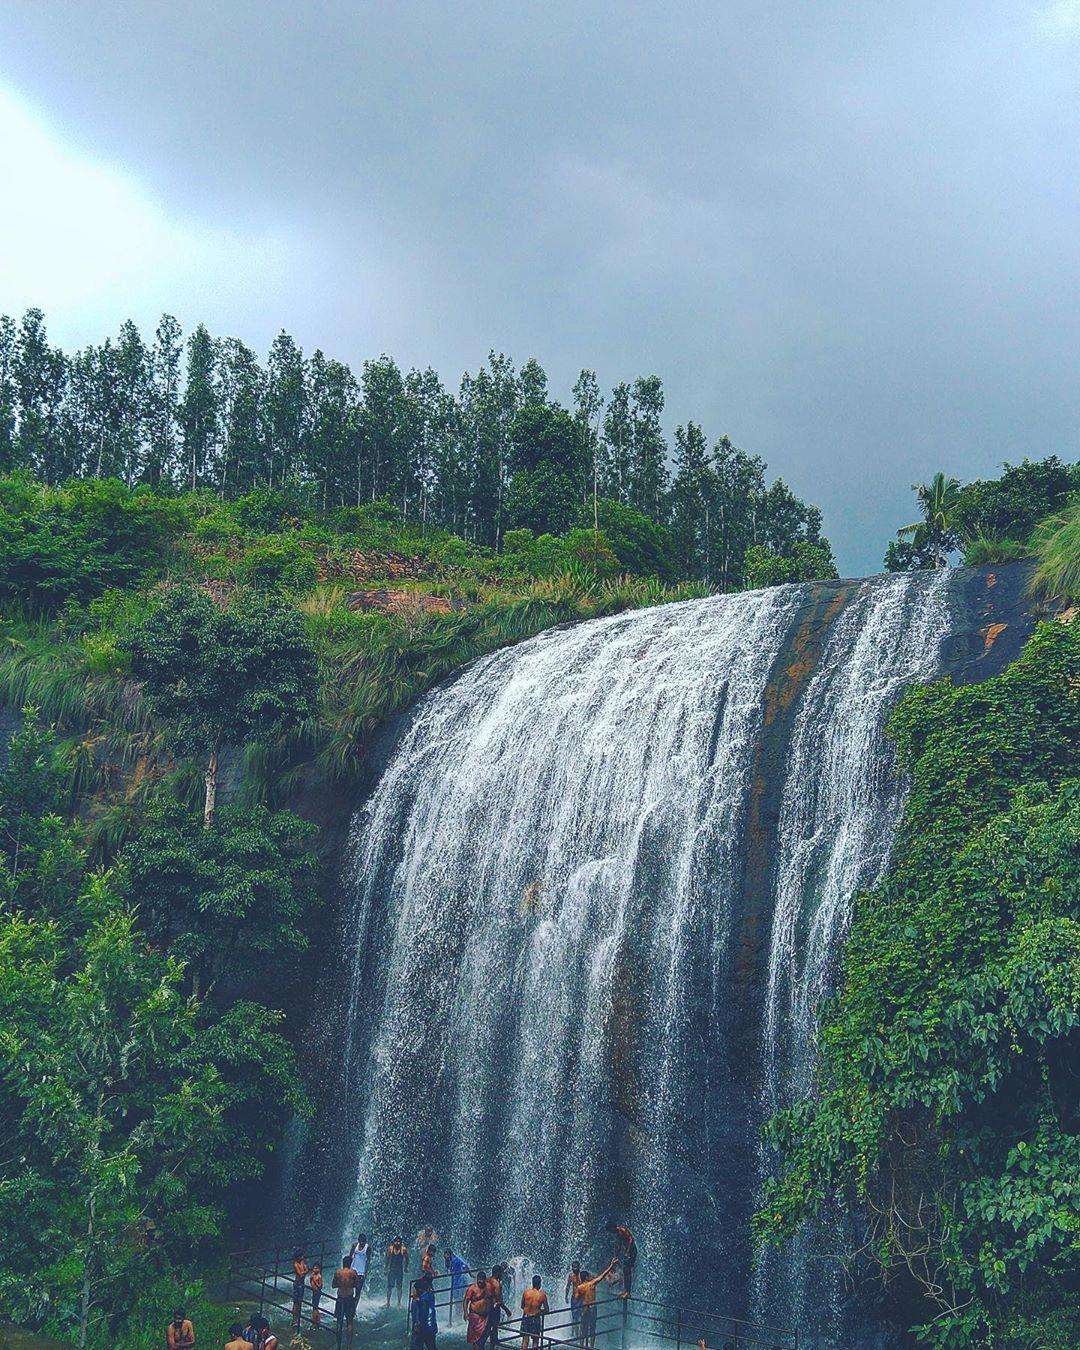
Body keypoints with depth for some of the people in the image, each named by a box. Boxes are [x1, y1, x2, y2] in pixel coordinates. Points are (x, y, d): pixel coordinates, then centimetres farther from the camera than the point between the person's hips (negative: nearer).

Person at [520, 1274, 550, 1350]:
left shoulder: (525, 1292, -5)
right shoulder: (542, 1295, -10)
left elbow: (522, 1306, 4)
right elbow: (547, 1310, -6)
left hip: (525, 1318, 2)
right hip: (536, 1319, -2)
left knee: (525, 1338, 10)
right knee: (535, 1339, 11)